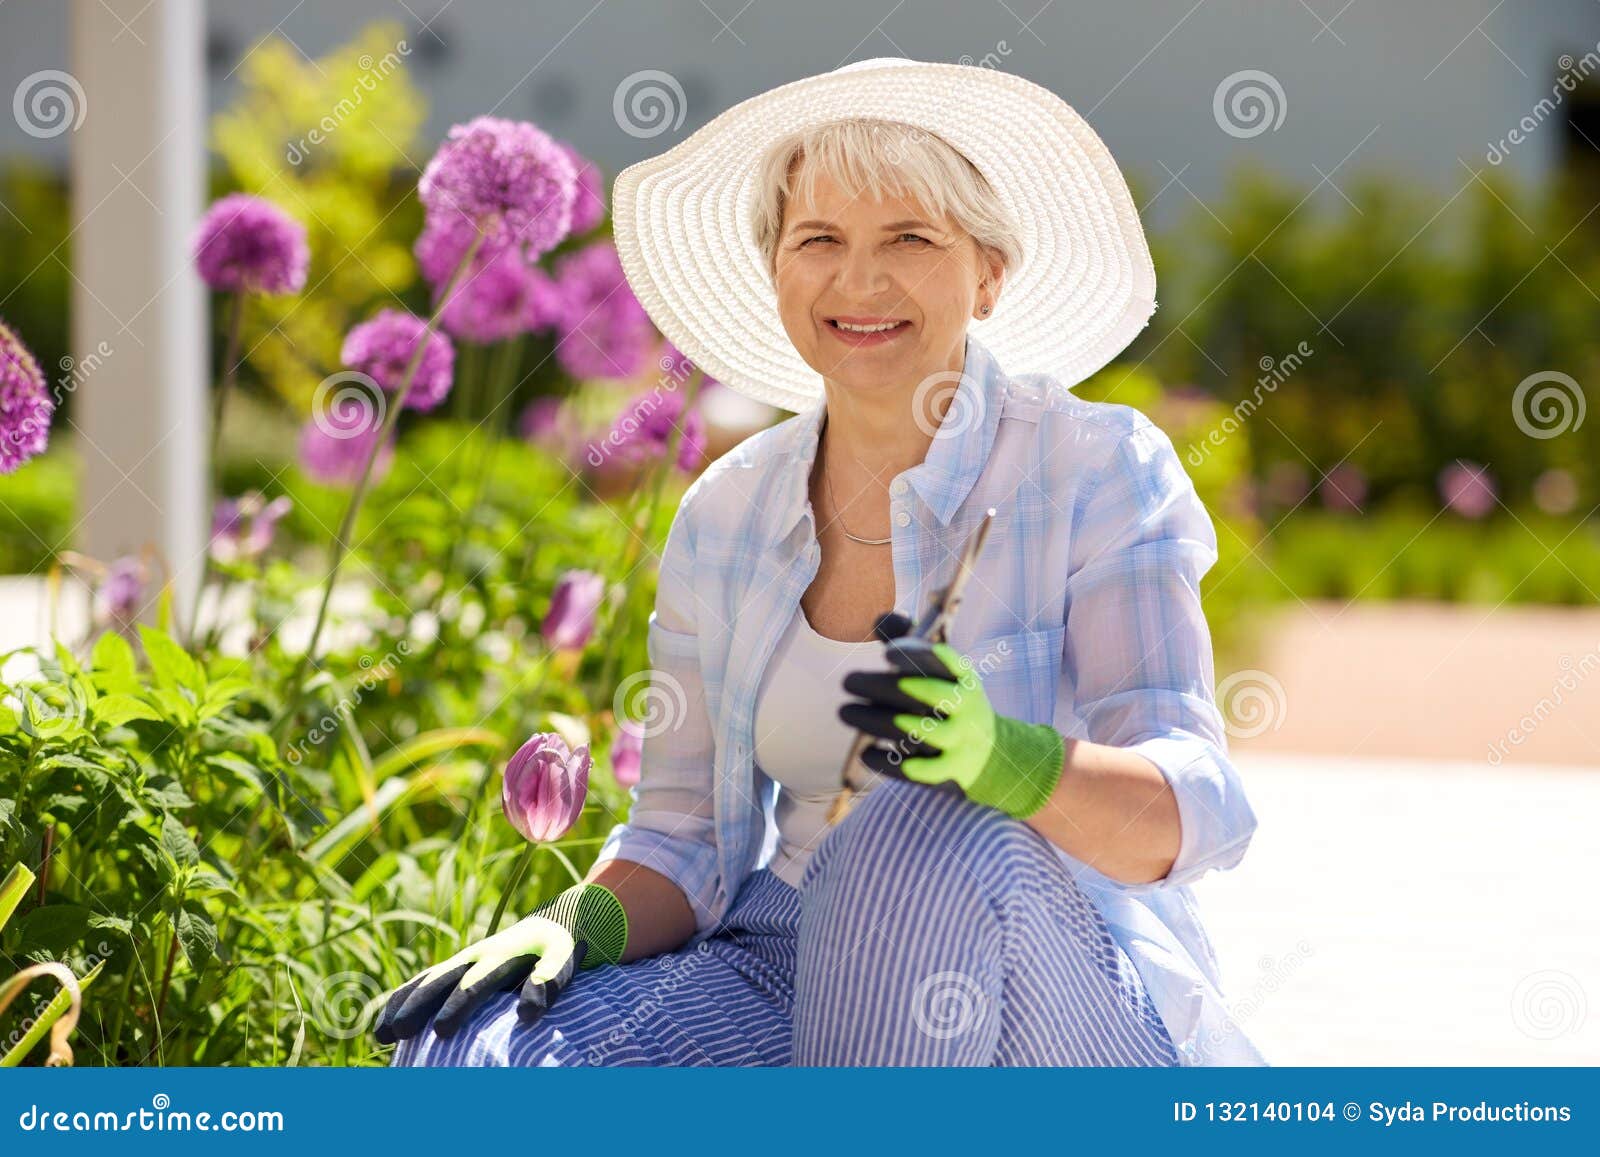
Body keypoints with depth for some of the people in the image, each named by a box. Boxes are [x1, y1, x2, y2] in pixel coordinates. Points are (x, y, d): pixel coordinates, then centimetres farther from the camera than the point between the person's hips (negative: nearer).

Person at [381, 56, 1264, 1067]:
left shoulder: (1098, 471, -6)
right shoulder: (726, 517, 8)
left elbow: (1186, 814, -16)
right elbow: (690, 839, 9)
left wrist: (997, 754, -37)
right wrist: (580, 925, -14)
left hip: (1070, 1018, -3)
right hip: (799, 974, 3)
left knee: (930, 837, -36)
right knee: (478, 1054, -24)